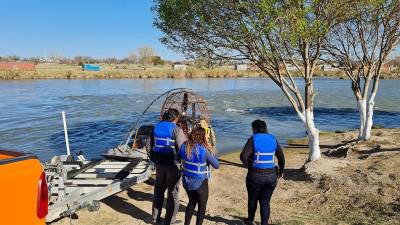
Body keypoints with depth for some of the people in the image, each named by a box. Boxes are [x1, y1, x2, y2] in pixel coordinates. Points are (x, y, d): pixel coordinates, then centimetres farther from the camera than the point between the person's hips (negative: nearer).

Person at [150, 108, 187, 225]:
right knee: (173, 192, 8)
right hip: (173, 164, -5)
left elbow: (152, 145, 10)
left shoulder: (156, 127, 4)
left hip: (159, 163, 6)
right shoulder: (176, 130, -15)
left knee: (159, 190, 20)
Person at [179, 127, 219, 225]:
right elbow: (216, 165, -14)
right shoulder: (204, 150, -23)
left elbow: (179, 159, 9)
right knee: (202, 207, 17)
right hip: (200, 183, -5)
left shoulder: (184, 146, -9)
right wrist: (212, 154, 1)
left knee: (191, 203, 28)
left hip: (187, 181, 5)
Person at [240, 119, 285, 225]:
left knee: (253, 199, 20)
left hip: (255, 176, -3)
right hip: (271, 176, 3)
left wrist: (247, 165, -1)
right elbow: (281, 157, 9)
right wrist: (281, 171, 23)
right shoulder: (273, 139, 4)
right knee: (265, 202, 13)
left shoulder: (253, 139, -9)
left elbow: (243, 156, -20)